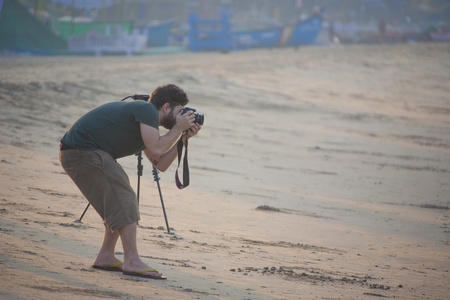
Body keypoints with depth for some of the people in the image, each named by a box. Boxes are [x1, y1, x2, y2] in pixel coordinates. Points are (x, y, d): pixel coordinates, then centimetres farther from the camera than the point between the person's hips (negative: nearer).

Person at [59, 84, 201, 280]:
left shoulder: (145, 117, 21)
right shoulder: (146, 110, -8)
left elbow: (160, 164, 17)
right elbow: (156, 150, -19)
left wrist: (183, 138, 12)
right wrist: (178, 128, -6)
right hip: (83, 151, -10)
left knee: (121, 204, 14)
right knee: (124, 202, -13)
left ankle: (105, 258, 15)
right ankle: (132, 261, -16)